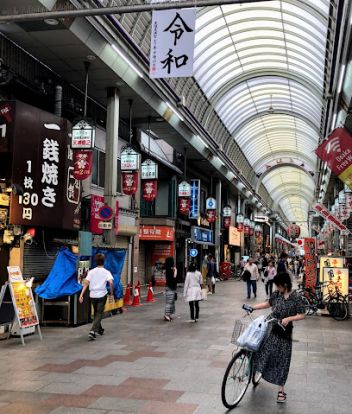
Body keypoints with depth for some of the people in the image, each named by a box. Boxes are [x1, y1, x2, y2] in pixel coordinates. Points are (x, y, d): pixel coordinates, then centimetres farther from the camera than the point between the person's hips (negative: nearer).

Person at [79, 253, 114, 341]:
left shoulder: (91, 272, 2)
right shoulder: (106, 272, -5)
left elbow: (86, 283, -5)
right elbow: (111, 282, -21)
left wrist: (81, 295, -7)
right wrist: (112, 292, -5)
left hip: (93, 295, 3)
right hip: (102, 295, -3)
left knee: (96, 313, 22)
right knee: (99, 314, 0)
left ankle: (99, 329, 38)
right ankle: (93, 331, -17)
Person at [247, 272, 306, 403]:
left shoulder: (296, 297, -14)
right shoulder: (276, 294, -1)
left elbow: (302, 315, -13)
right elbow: (268, 303, 14)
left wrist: (289, 318, -28)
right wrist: (253, 307, 8)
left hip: (284, 332, -4)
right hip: (270, 328, 4)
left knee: (282, 360, 2)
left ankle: (281, 390, 14)